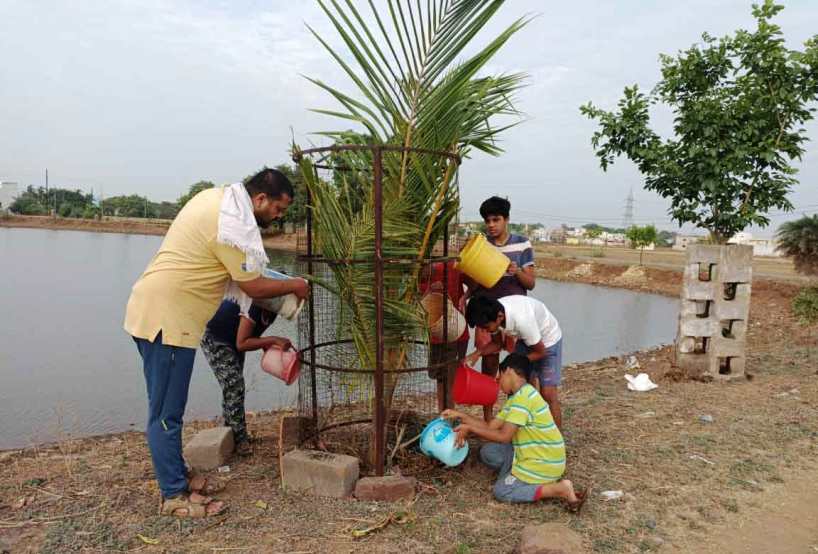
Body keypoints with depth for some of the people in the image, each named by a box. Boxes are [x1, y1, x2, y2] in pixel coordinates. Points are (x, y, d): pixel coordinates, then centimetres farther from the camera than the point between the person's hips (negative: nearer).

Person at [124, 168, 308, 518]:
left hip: (150, 309, 10)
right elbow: (254, 288, -12)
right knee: (166, 414, -1)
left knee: (165, 408, 17)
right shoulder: (234, 227, -20)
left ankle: (175, 477, 30)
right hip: (166, 320, -10)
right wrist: (294, 286, 3)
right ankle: (175, 497, 11)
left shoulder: (215, 197, 10)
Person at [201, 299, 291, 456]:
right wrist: (273, 340, -37)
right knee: (233, 387, -13)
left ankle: (231, 433, 24)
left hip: (233, 341, 9)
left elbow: (252, 336, 3)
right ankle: (240, 439, -6)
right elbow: (242, 343, -33)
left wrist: (269, 346, -13)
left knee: (235, 387, 12)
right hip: (214, 340, -9)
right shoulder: (256, 303, -34)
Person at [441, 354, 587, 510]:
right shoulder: (518, 396, 9)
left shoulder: (523, 396, -22)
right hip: (534, 454, 9)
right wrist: (460, 415, 5)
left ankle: (560, 489, -7)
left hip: (544, 462, -9)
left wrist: (470, 429, -17)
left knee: (501, 491, -8)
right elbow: (491, 426, 7)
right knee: (488, 452, 7)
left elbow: (503, 436, -24)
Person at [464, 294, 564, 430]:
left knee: (548, 394, -8)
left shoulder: (521, 319, -41)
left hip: (548, 339, -6)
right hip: (525, 339, 6)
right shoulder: (493, 312, -22)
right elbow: (498, 343, -2)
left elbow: (541, 351, -23)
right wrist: (477, 354, -18)